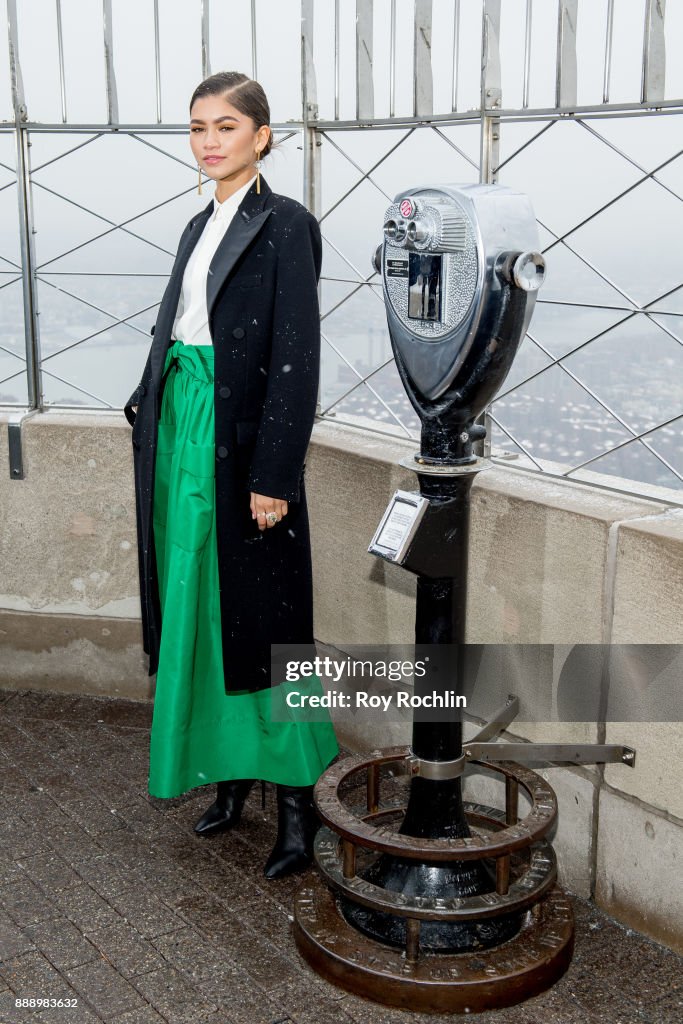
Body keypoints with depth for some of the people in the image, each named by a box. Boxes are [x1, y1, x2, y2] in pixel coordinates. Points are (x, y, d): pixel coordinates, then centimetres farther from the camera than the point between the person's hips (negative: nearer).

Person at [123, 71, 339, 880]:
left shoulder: (286, 226, -8)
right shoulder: (201, 225, 16)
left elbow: (297, 358, -14)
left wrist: (274, 476, -17)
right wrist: (150, 411, 12)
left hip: (242, 444, -7)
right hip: (182, 434, 8)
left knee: (259, 622, -1)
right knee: (201, 612, 12)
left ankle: (296, 802, 12)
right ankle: (227, 772, 28)